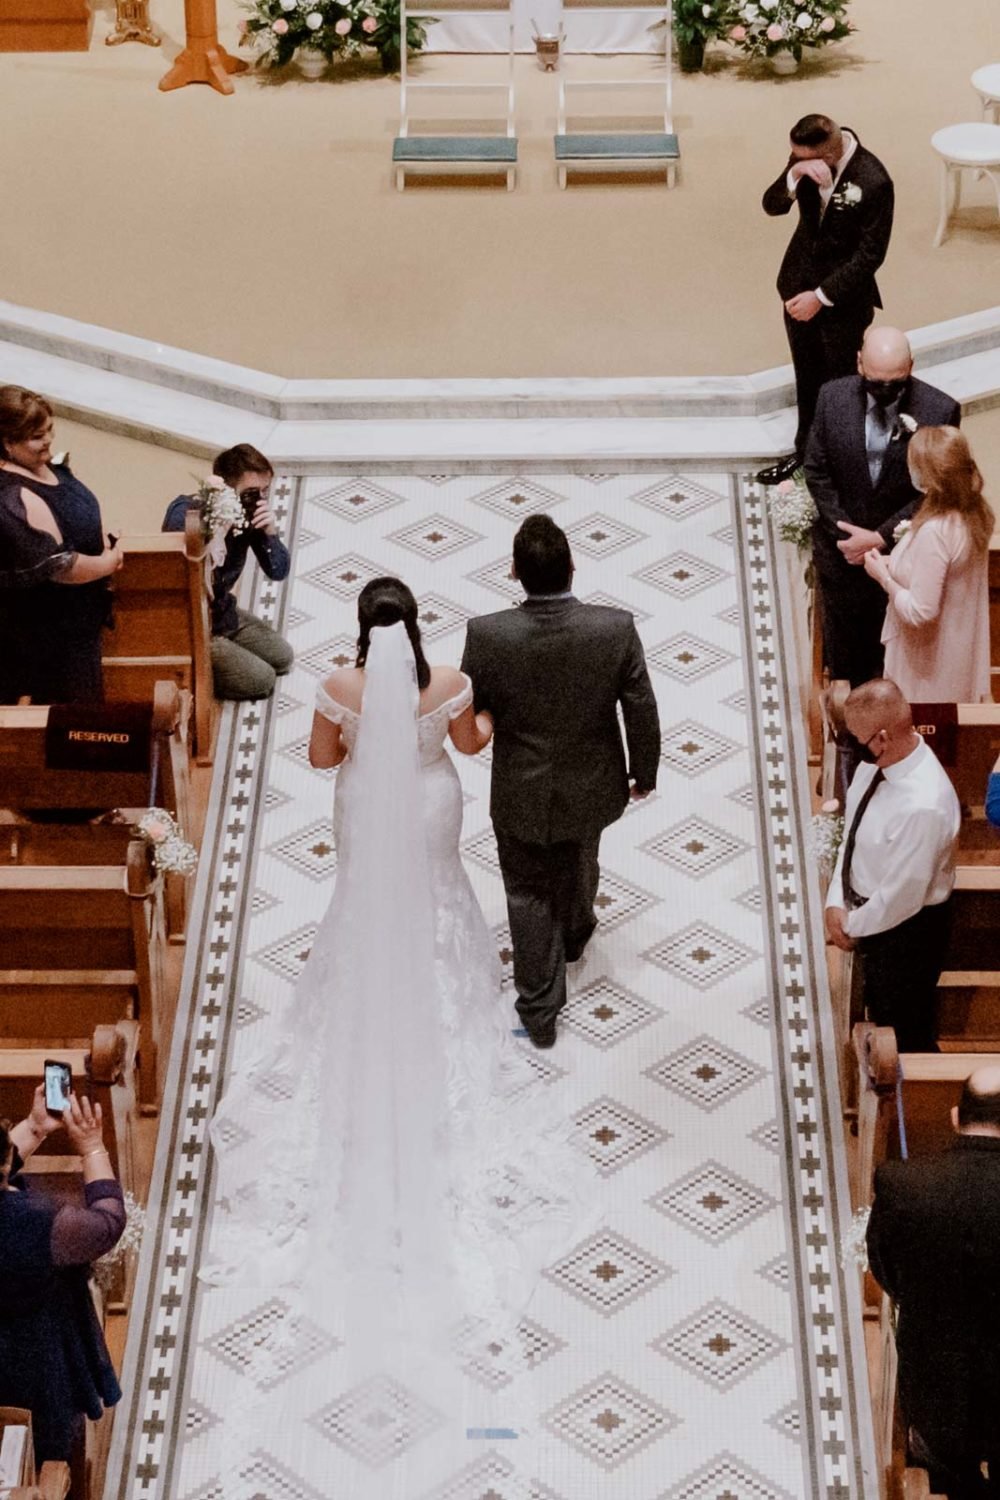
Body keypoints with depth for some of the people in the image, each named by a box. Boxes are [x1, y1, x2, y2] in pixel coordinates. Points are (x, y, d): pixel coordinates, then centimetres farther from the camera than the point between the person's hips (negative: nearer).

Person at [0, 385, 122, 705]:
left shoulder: (45, 467, 2)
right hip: (51, 635, -10)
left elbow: (79, 520, 18)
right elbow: (55, 566, -28)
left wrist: (105, 547, 0)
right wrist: (108, 564, -13)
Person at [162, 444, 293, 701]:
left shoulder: (250, 514, -9)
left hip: (223, 612, 8)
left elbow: (278, 572, -4)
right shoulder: (185, 514, -28)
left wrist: (270, 532, -23)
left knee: (283, 658, 15)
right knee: (261, 680, -11)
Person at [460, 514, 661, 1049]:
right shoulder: (616, 629, -25)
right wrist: (644, 770, 5)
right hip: (590, 787, 2)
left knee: (530, 895, 19)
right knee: (578, 869, 32)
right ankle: (574, 935, 61)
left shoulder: (488, 635, -28)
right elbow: (642, 713, -12)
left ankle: (539, 1008, 30)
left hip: (520, 794, -2)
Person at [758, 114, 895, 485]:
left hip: (845, 297, -5)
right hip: (799, 285, 5)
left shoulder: (873, 183, -27)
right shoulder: (806, 159, -11)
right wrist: (794, 176, -29)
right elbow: (772, 206, -8)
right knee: (807, 378, 21)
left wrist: (821, 297, -20)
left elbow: (870, 255, -22)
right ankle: (806, 452, 39)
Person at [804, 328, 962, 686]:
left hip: (900, 549, -2)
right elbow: (816, 471, -4)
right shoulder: (832, 397, -12)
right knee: (841, 638, 19)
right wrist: (844, 533, -12)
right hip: (841, 545, 2)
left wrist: (881, 537, -19)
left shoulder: (939, 411, -19)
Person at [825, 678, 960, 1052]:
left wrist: (852, 926, -12)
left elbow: (901, 895, -27)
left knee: (907, 1035, 14)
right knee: (881, 1019, 29)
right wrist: (836, 904, -8)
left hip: (907, 931, -8)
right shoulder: (874, 764, -11)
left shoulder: (923, 806, -37)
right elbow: (851, 834, 2)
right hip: (871, 916, 8)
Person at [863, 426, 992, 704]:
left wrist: (884, 577, -14)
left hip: (929, 667, -8)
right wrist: (897, 566, 5)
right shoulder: (973, 514, -4)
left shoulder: (933, 532, -30)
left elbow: (920, 611, -27)